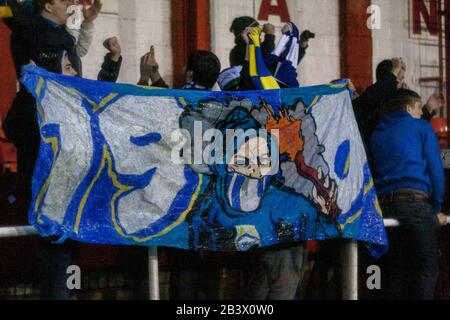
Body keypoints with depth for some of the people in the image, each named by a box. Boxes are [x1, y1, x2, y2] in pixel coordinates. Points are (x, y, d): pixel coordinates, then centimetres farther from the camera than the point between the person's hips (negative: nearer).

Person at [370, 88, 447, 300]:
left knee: (394, 273, 7)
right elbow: (435, 169, 2)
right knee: (425, 269, -4)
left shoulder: (376, 134, 23)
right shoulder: (421, 128, 9)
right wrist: (437, 209, 7)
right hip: (416, 202, -5)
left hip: (383, 203, 5)